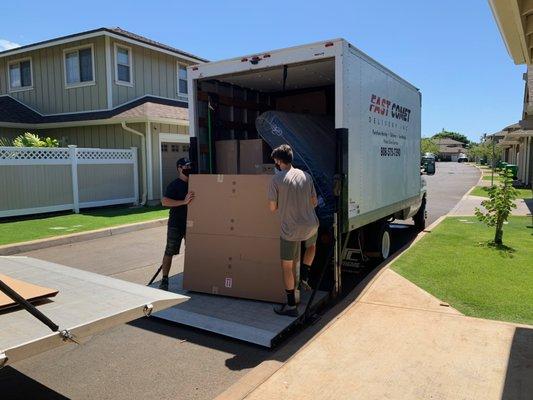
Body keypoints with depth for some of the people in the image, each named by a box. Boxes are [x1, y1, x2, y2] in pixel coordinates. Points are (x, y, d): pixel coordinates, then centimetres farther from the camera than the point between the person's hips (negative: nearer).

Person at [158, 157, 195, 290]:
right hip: (176, 224, -6)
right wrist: (184, 201, -31)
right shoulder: (174, 185, -11)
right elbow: (165, 202, -24)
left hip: (190, 224, 6)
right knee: (170, 252, -2)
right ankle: (164, 280, 6)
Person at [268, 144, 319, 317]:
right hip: (311, 225, 4)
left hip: (290, 230, -4)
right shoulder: (306, 176, 3)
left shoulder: (276, 179, -10)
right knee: (311, 246, 38)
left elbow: (273, 208, -5)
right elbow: (314, 202, 11)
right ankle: (304, 277, 29)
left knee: (287, 266, 11)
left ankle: (291, 306, 18)